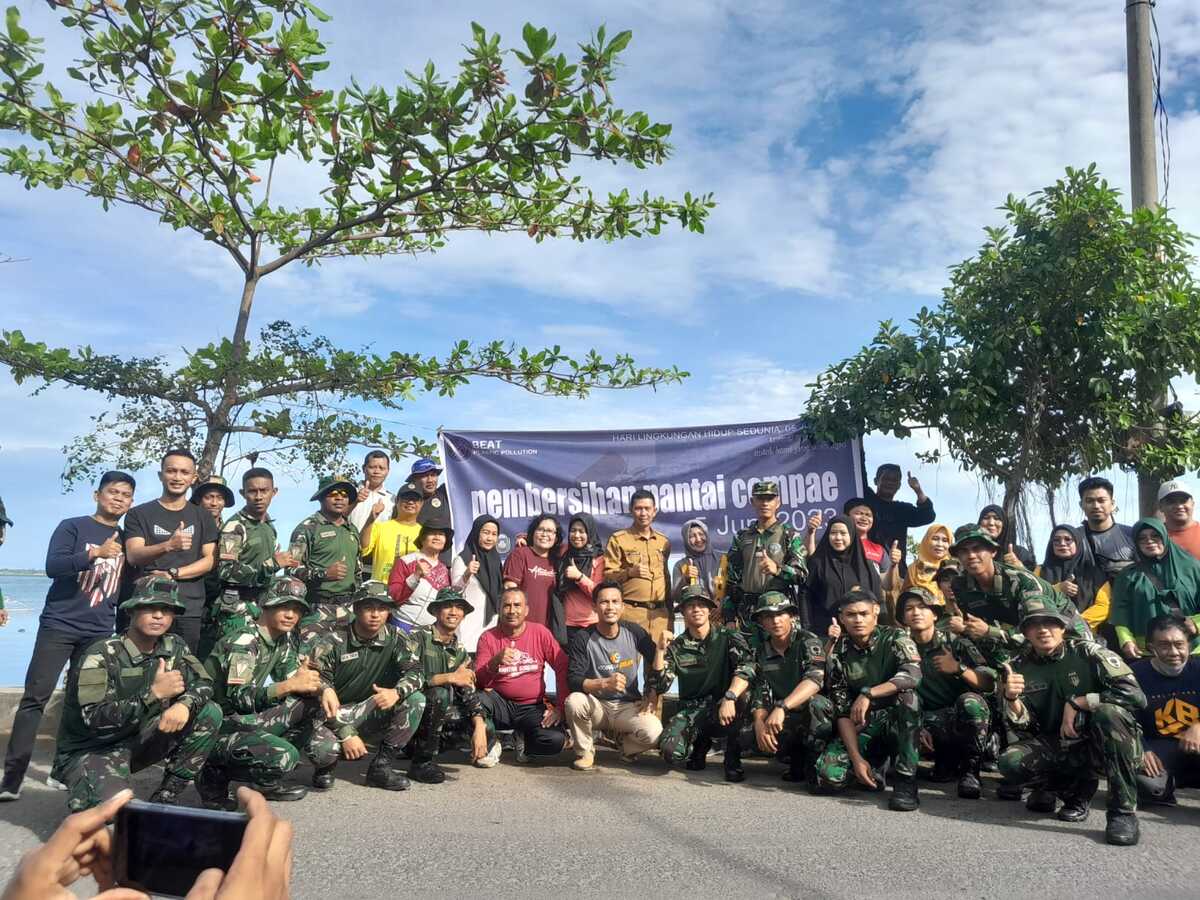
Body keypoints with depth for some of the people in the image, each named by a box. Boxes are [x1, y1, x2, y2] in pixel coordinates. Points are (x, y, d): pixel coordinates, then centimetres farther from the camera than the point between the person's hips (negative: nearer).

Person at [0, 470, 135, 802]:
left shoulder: (126, 540, 11)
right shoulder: (72, 526, -1)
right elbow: (52, 566, -17)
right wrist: (95, 553, -29)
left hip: (99, 633, 4)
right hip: (58, 625, -3)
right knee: (35, 697, -5)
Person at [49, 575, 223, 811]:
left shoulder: (173, 647, -2)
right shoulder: (102, 654, -20)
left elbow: (203, 684, -4)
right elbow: (94, 718, -28)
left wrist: (184, 704, -27)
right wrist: (154, 693, -37)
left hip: (138, 741, 6)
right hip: (90, 750, -6)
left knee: (210, 713, -12)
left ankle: (164, 800, -3)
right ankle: (81, 796, 5)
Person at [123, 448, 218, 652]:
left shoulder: (203, 517, 12)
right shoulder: (139, 514, 7)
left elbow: (209, 560, 5)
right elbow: (133, 556, -7)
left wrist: (173, 573, -10)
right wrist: (168, 545, -25)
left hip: (189, 610, 1)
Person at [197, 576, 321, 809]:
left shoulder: (283, 641, 6)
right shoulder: (244, 642, -19)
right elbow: (239, 698, -28)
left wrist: (308, 682, -18)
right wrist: (290, 685, -30)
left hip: (247, 720, 9)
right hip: (218, 727, -9)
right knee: (284, 756, -28)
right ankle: (215, 775, -3)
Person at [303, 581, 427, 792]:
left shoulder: (395, 639, -4)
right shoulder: (331, 641, -15)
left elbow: (415, 671, -12)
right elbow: (319, 695, -16)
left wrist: (397, 692, -36)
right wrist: (346, 734, -23)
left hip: (368, 709, 4)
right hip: (332, 713, -3)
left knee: (415, 699, -19)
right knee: (323, 749, -34)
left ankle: (383, 765, -8)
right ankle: (325, 767, 6)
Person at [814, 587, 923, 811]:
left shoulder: (895, 639, -10)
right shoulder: (838, 655, -4)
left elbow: (913, 675, -31)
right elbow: (842, 712, -6)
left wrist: (867, 694, -35)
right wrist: (856, 758, -17)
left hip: (899, 723, -2)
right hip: (862, 728, 2)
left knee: (906, 694, -34)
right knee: (829, 777, -21)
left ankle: (906, 780, -25)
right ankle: (874, 765, 12)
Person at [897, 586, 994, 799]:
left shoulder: (956, 643, -3)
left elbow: (990, 684, -9)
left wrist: (958, 668, -24)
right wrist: (917, 728, -18)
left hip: (968, 722, -2)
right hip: (932, 723, 3)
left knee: (970, 701, -35)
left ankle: (970, 769, -13)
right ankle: (946, 759, 2)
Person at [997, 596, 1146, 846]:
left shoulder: (1089, 653, -11)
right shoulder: (1019, 667, -2)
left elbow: (1135, 695, -24)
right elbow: (1024, 731, -3)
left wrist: (1076, 703, -22)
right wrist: (1011, 699, -24)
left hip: (1104, 743, -3)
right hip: (1058, 748, 4)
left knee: (1108, 711, -34)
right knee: (1011, 763, -22)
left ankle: (1124, 809, -20)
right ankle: (1077, 786, 7)